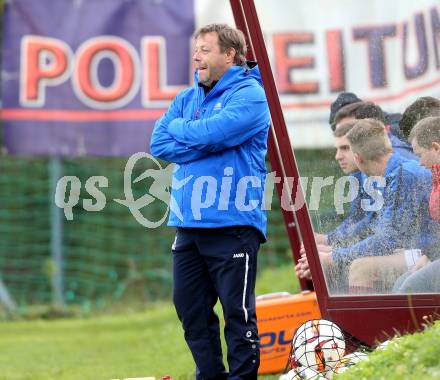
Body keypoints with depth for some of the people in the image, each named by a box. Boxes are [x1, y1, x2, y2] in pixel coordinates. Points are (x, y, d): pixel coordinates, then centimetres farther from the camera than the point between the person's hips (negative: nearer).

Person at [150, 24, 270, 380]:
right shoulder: (188, 98, 15)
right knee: (191, 308, 11)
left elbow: (211, 133, -19)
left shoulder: (249, 95, -6)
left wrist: (179, 127, 1)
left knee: (237, 311, -3)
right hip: (188, 223, 7)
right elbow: (159, 144, 4)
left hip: (232, 224, -7)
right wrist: (205, 145, -9)